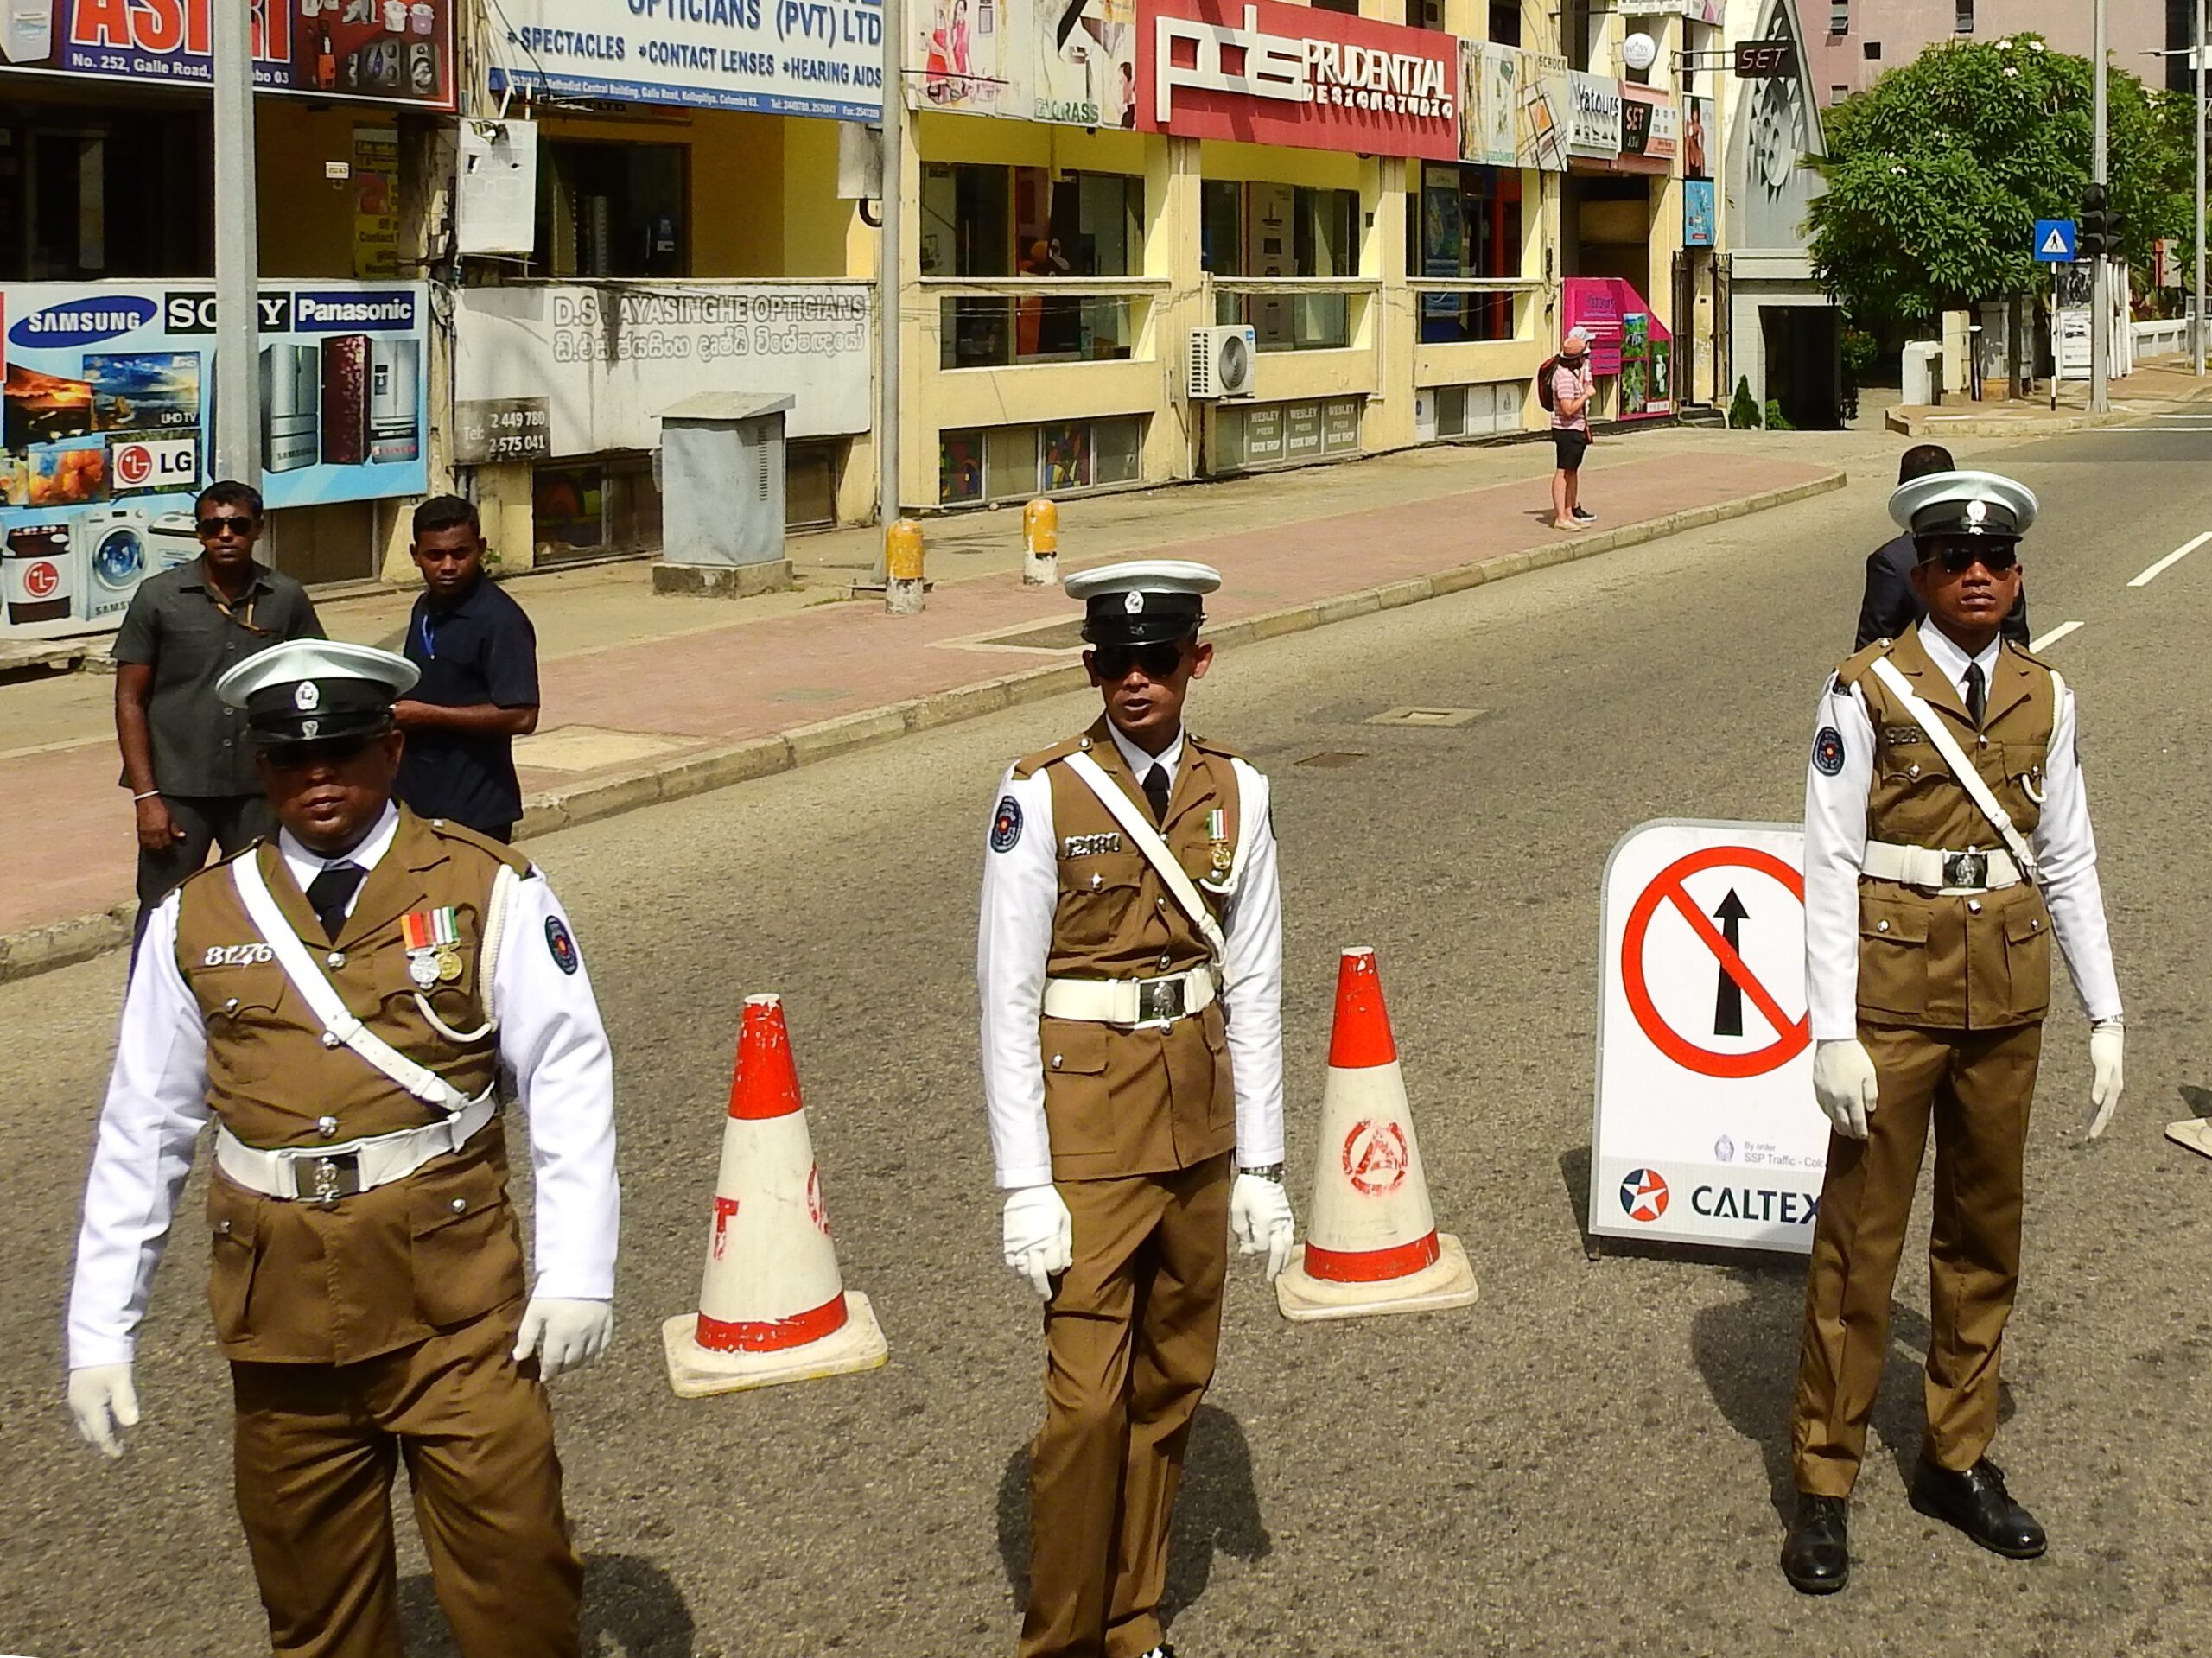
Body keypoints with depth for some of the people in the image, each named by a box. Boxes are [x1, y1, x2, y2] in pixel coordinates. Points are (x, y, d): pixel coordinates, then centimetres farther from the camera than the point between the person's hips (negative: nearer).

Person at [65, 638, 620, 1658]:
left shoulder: (485, 891, 0)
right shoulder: (196, 921, 6)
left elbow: (568, 1080, -4)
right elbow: (142, 1129, 8)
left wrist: (576, 1270, -13)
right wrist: (99, 1333, 5)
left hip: (455, 1300, -2)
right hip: (279, 1302, 2)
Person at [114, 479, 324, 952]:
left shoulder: (287, 599, 2)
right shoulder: (159, 597, -2)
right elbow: (130, 701, 0)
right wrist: (146, 797, -7)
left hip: (261, 792, 2)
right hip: (178, 791, -1)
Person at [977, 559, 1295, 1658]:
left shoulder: (1234, 794, 1)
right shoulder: (1043, 796, -10)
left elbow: (1254, 989, 5)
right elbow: (1006, 1000, -10)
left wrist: (1260, 1164, 4)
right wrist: (1025, 1187, -13)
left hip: (1199, 1122, 4)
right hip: (1088, 1125, -4)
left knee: (1171, 1386, 14)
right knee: (1087, 1398, -6)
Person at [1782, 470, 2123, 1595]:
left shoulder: (2042, 698, 4)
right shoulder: (1868, 691, -8)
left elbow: (2068, 862, 9)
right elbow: (1829, 866, -10)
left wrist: (2105, 1015, 6)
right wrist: (1833, 1033, -14)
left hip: (2008, 990, 5)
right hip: (1895, 985, -4)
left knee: (1983, 1231, 14)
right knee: (1860, 1235, 2)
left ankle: (1958, 1461, 29)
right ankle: (1824, 1484, 13)